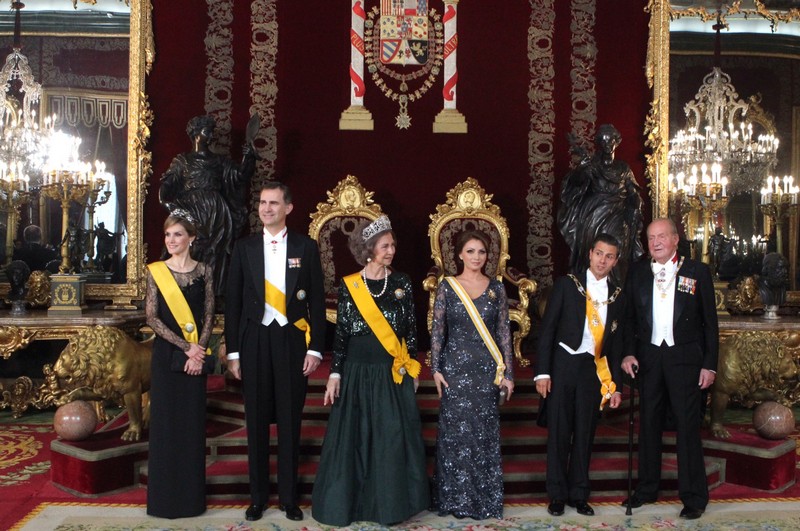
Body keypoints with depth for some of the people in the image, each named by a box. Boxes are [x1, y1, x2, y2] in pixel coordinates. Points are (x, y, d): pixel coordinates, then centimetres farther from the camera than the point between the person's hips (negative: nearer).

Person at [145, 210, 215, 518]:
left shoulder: (204, 271, 4)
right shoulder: (155, 272, 1)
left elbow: (209, 316, 1)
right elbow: (152, 317, -4)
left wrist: (199, 350, -11)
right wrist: (185, 346, -11)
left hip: (196, 355, 1)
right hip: (166, 354, 0)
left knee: (193, 421, 6)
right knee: (165, 420, 4)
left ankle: (192, 495, 17)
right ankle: (165, 496, 15)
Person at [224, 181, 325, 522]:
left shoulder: (306, 247, 2)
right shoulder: (244, 248, 5)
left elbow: (317, 301, 2)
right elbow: (233, 301, 5)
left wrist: (315, 349, -4)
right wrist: (232, 351, 1)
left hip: (292, 341, -1)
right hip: (255, 341, 1)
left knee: (290, 421, 7)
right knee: (256, 422, 8)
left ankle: (289, 497, 19)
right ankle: (258, 496, 21)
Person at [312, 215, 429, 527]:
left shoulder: (402, 283, 2)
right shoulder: (349, 286, -2)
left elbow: (411, 328, 6)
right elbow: (340, 332, 0)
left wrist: (412, 369, 6)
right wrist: (335, 374, -3)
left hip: (394, 375, 1)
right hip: (358, 373, -1)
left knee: (393, 439, 3)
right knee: (352, 439, 5)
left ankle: (390, 504, 17)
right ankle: (348, 502, 20)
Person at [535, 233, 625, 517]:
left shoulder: (617, 295, 7)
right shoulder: (567, 284, -2)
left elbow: (616, 342, 12)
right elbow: (547, 328, -4)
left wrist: (616, 384, 9)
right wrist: (542, 372, -10)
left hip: (594, 369, 3)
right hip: (563, 365, -2)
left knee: (585, 433, 9)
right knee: (559, 432, 4)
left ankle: (579, 494, 22)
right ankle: (557, 494, 16)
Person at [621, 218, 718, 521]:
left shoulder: (697, 272, -1)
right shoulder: (638, 273, 6)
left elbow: (709, 321, -1)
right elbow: (630, 317, 9)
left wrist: (709, 364, -5)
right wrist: (629, 353, -3)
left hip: (684, 357, -3)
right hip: (648, 357, 3)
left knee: (687, 425, 0)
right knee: (649, 424, 11)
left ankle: (694, 497, 12)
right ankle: (647, 489, 24)